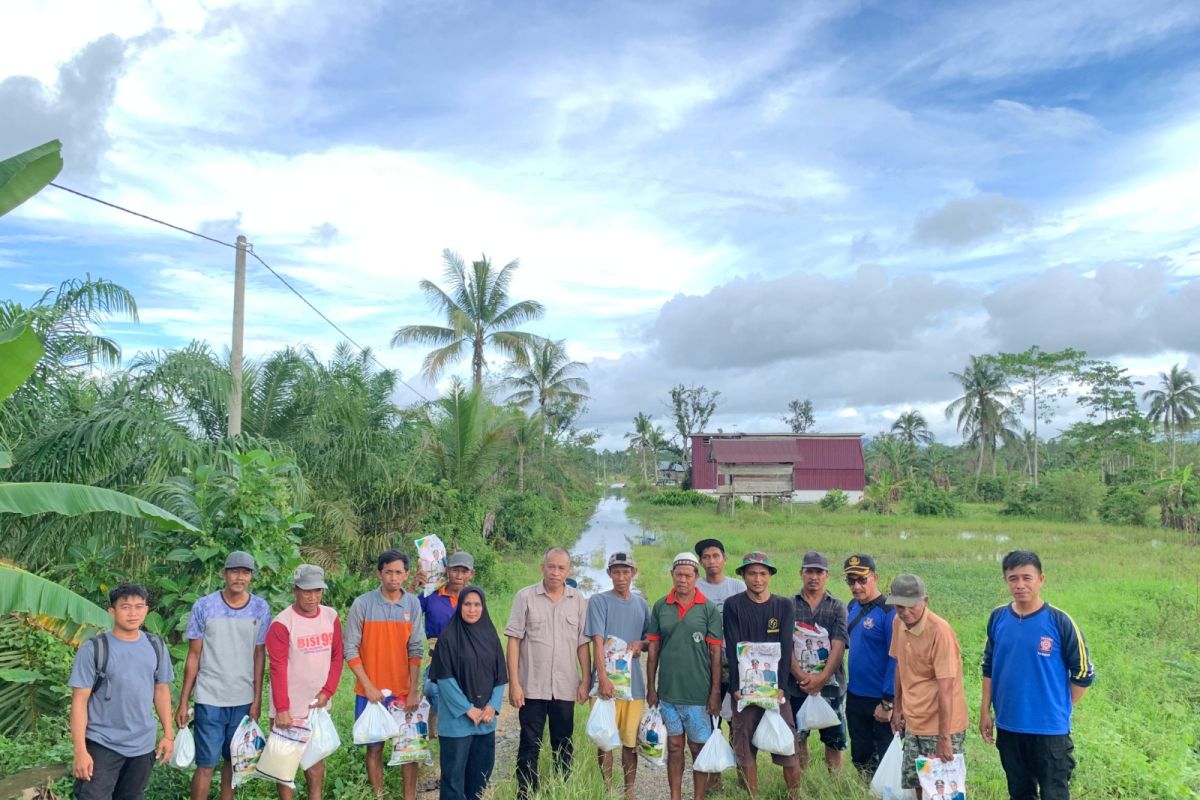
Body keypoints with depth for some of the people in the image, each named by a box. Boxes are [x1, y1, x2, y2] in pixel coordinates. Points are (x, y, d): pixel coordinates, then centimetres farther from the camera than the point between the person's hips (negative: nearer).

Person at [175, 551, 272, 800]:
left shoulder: (261, 609, -1)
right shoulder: (204, 607, -6)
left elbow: (259, 656, 4)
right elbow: (193, 656, -1)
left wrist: (257, 699, 3)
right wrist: (183, 702, -1)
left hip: (244, 700, 2)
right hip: (209, 700, -2)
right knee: (206, 764, 0)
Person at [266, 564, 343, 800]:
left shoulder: (331, 617, 1)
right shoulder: (282, 623, -14)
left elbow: (337, 656, 5)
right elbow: (277, 668, -16)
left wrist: (327, 691, -6)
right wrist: (282, 709, -19)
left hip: (319, 705, 5)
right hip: (289, 709, -5)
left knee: (317, 758, 16)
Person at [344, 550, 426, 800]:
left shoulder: (413, 603, -1)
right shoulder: (362, 604, -8)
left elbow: (416, 650, 0)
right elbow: (351, 649, -5)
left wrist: (414, 691, -4)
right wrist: (368, 687, -9)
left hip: (404, 691, 2)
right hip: (371, 692, -1)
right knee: (375, 748, 9)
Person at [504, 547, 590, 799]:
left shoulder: (578, 600, 3)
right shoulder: (525, 597, -4)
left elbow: (582, 644, 5)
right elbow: (514, 641, -5)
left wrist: (585, 681, 1)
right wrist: (514, 683, -8)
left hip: (565, 688, 2)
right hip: (532, 686, -2)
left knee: (563, 746, 13)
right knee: (529, 746, 6)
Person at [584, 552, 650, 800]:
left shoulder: (641, 603, 9)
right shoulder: (599, 601, -4)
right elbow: (597, 641, -12)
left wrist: (641, 644, -6)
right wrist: (602, 677, -22)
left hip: (634, 681, 4)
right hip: (607, 682, -3)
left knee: (630, 742, 10)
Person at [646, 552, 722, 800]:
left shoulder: (709, 608, -4)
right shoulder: (660, 607, 2)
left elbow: (715, 653, -3)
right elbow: (653, 650, 6)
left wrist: (715, 692, -6)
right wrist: (651, 687, 4)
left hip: (698, 692, -2)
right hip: (667, 691, 2)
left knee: (699, 748, 7)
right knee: (674, 747, 12)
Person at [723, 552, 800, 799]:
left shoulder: (785, 605, 6)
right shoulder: (733, 605, 2)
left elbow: (785, 648, -1)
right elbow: (732, 648, -4)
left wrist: (780, 686, -10)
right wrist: (737, 686, -12)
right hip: (744, 687, 0)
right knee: (745, 746, 3)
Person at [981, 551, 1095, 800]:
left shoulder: (1060, 621, -12)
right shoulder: (998, 618, -1)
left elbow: (1083, 672, -3)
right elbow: (989, 668, 9)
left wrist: (1060, 709, 2)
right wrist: (985, 711, 6)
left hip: (1050, 728, -3)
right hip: (1008, 726, 4)